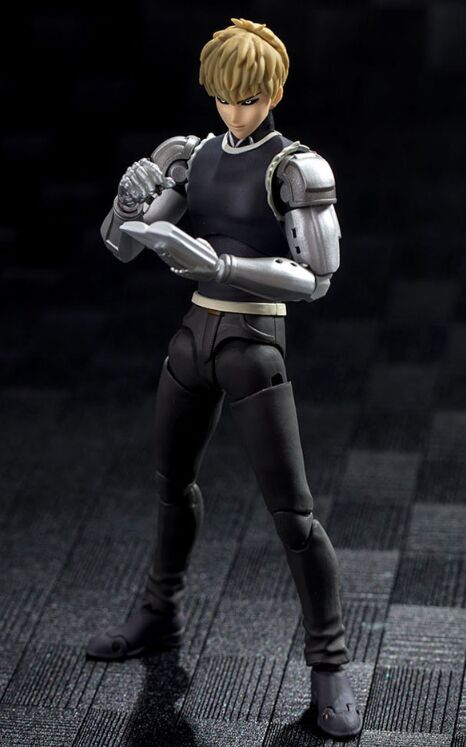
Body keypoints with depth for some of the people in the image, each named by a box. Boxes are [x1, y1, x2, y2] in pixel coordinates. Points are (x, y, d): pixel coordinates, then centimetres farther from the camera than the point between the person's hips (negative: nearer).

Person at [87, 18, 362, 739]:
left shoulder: (298, 168, -14)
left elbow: (316, 279, -19)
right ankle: (161, 614, 43)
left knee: (292, 512, -9)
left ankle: (329, 666, 4)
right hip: (195, 336, 7)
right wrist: (131, 198, -22)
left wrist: (216, 262, -29)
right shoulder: (198, 155, 5)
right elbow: (121, 243, 2)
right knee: (172, 480, 21)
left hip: (253, 346, -6)